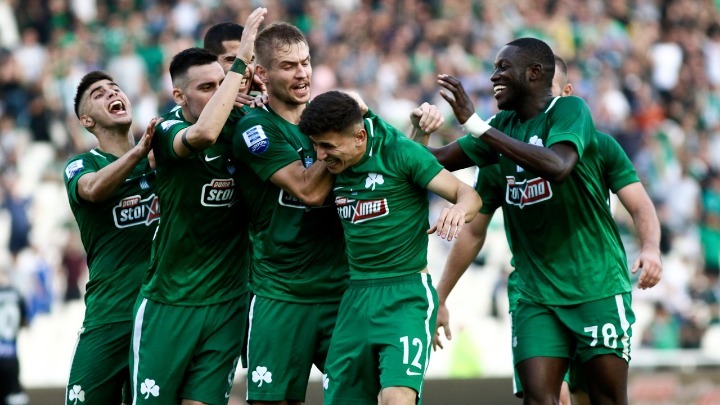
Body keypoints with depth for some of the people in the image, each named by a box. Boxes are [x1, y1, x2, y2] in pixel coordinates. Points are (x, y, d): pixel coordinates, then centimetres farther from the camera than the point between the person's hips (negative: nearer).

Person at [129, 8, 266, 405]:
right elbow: (203, 134, -35)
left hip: (226, 303, 3)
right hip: (168, 302, -3)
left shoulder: (240, 128, 1)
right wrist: (241, 62, -31)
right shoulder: (168, 130, -12)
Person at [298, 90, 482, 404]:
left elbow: (469, 195, -9)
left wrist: (459, 210, -34)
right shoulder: (335, 165, 3)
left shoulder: (398, 151, -12)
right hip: (356, 296, 6)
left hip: (405, 295, -6)